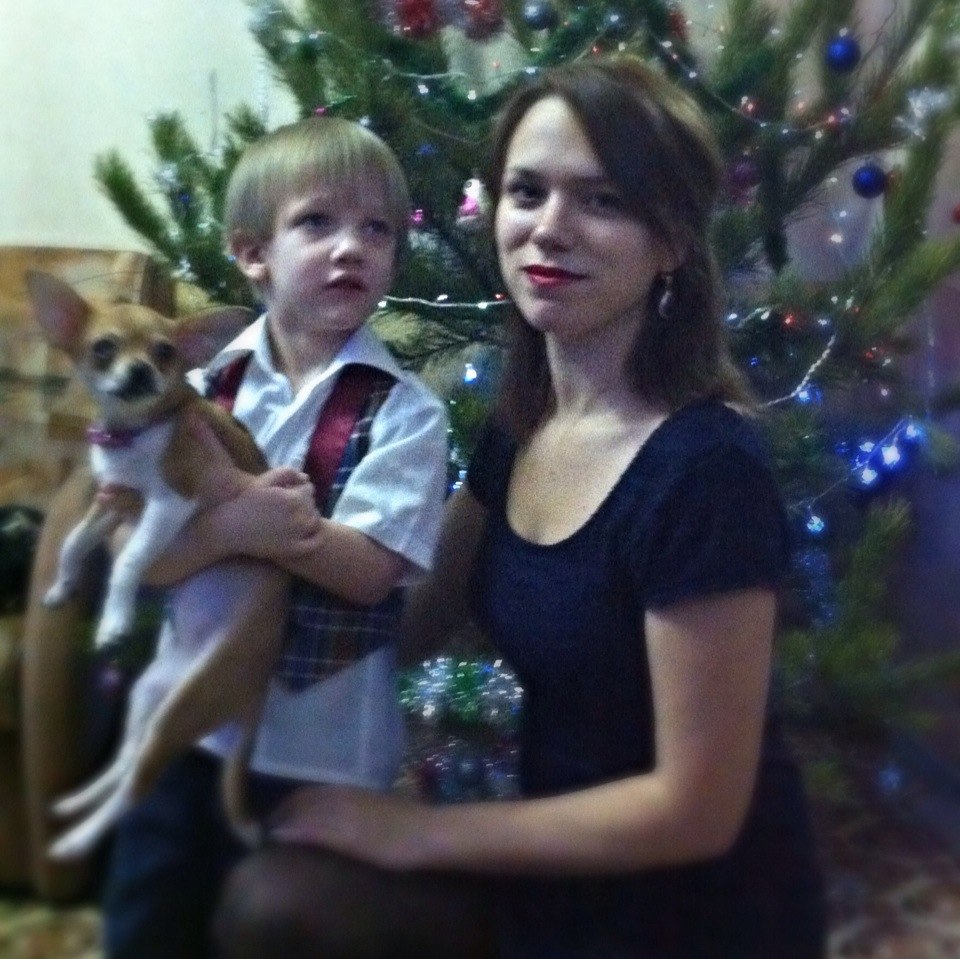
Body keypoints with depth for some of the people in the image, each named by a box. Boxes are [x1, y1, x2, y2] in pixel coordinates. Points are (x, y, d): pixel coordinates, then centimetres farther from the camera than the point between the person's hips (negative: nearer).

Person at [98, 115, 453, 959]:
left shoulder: (405, 412, -11)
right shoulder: (203, 387, -1)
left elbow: (366, 571, -19)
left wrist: (254, 525, -29)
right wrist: (231, 524, -26)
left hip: (323, 754, -3)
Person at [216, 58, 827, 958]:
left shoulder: (705, 468, -27)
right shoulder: (520, 426, -1)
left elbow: (696, 807, -23)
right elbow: (406, 615, 8)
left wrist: (418, 831, -16)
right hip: (565, 865, 6)